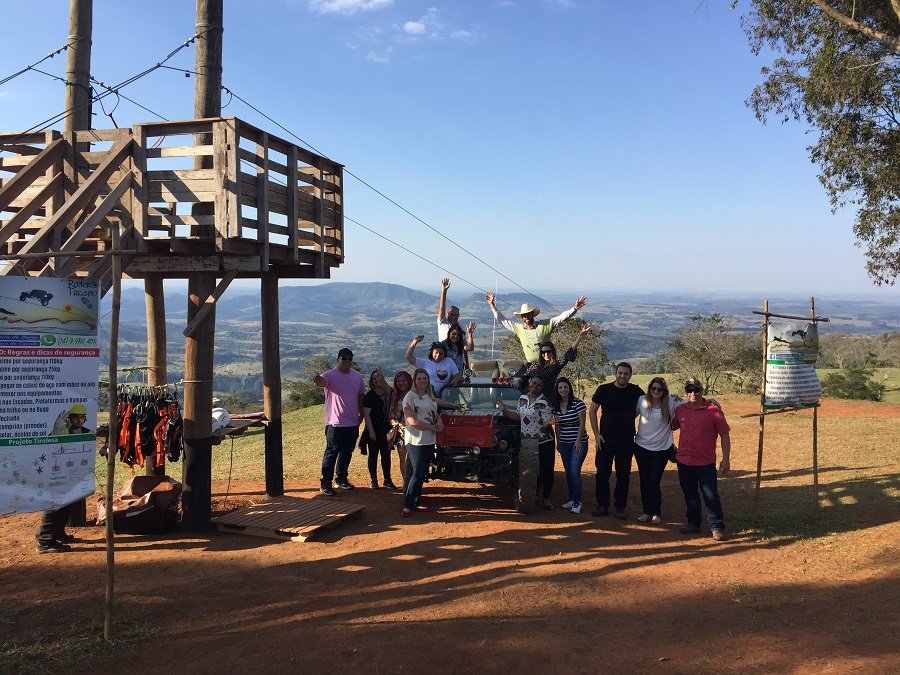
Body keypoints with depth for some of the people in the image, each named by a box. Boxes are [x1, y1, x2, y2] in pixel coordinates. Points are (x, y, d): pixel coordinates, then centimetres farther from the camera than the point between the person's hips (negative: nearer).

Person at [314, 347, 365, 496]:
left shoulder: (357, 376, 7)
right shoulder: (330, 375, -11)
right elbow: (322, 381, -34)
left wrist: (361, 414, 10)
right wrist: (318, 381, -57)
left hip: (353, 423, 6)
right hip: (335, 423, -6)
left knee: (347, 453, 15)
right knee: (332, 453, -3)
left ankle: (342, 479, 29)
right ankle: (326, 483, 3)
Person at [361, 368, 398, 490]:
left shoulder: (390, 393, 3)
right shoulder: (370, 395, -7)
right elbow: (366, 414, -10)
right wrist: (371, 432, -15)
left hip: (386, 430, 3)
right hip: (374, 430, -3)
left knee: (386, 455, 8)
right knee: (373, 455, 5)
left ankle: (387, 480, 16)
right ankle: (373, 480, 13)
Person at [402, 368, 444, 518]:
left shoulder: (430, 397, 15)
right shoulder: (410, 396, -9)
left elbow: (435, 413, 24)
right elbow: (412, 421, -16)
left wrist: (439, 421, 0)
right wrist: (433, 427, -13)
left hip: (429, 441, 8)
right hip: (416, 441, -8)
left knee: (422, 473, 11)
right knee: (417, 473, -10)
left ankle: (415, 502, 20)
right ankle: (407, 506, -5)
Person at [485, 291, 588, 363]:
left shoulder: (545, 325, -4)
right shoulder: (519, 328, 5)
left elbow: (561, 318, -7)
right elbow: (503, 320, 13)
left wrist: (575, 308, -18)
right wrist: (492, 305, 11)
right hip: (530, 366, 2)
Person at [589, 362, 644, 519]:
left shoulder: (636, 391, 0)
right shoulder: (604, 389, -4)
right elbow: (592, 411, 3)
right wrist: (596, 433, -4)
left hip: (627, 441, 1)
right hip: (606, 439, -1)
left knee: (624, 475, 7)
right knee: (602, 473, 2)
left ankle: (620, 507, 17)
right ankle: (602, 505, 15)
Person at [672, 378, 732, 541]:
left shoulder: (713, 411, -11)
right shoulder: (680, 410, 2)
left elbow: (725, 435, -7)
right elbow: (673, 426, 22)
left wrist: (726, 459, -10)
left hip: (705, 462, -5)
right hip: (684, 461, 5)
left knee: (711, 495, -1)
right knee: (690, 494, 15)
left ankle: (716, 527, 9)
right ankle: (693, 523, 28)